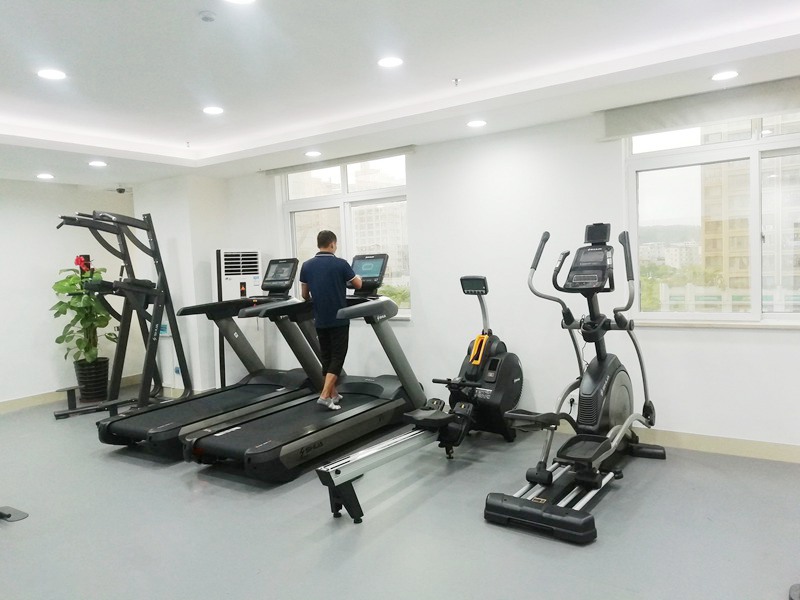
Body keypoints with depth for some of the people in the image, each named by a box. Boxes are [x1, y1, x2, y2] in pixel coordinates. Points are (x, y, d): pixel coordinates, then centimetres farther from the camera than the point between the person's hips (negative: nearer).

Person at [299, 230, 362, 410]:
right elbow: (358, 285, 3)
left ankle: (333, 394, 21)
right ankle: (325, 395, -9)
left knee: (326, 357, 14)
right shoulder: (340, 264, -10)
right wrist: (357, 277, 26)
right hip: (339, 319, -5)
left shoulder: (306, 266, 2)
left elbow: (305, 295, 10)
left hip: (320, 320, 5)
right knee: (337, 357, 0)